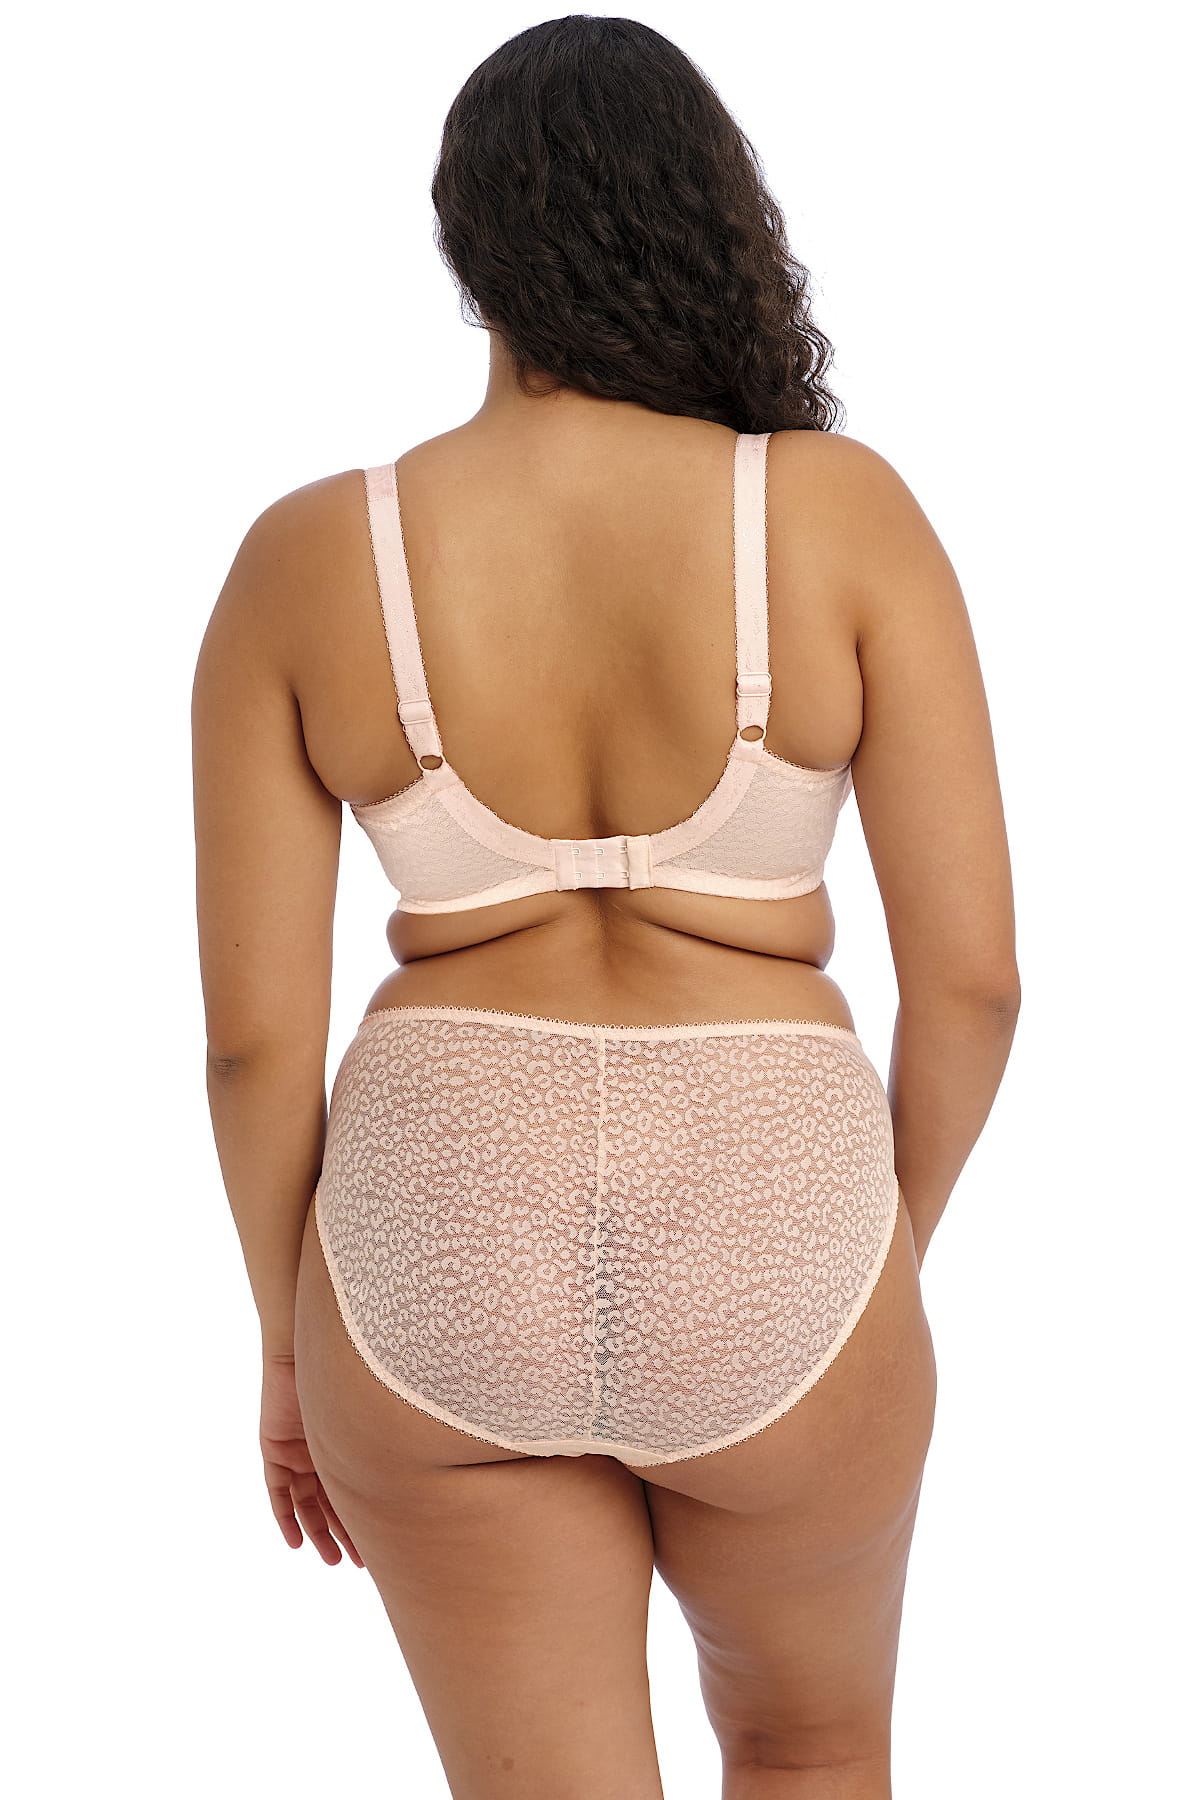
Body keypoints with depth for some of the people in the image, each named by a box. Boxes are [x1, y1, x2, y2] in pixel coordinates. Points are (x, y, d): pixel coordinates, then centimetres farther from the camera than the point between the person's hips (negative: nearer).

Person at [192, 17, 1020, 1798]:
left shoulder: (307, 560, -5)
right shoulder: (844, 513, -8)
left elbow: (253, 1030, -4)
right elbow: (972, 970, -9)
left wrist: (292, 1334, 11)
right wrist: (895, 1243, 9)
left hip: (442, 1265, 1)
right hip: (764, 1272, 0)